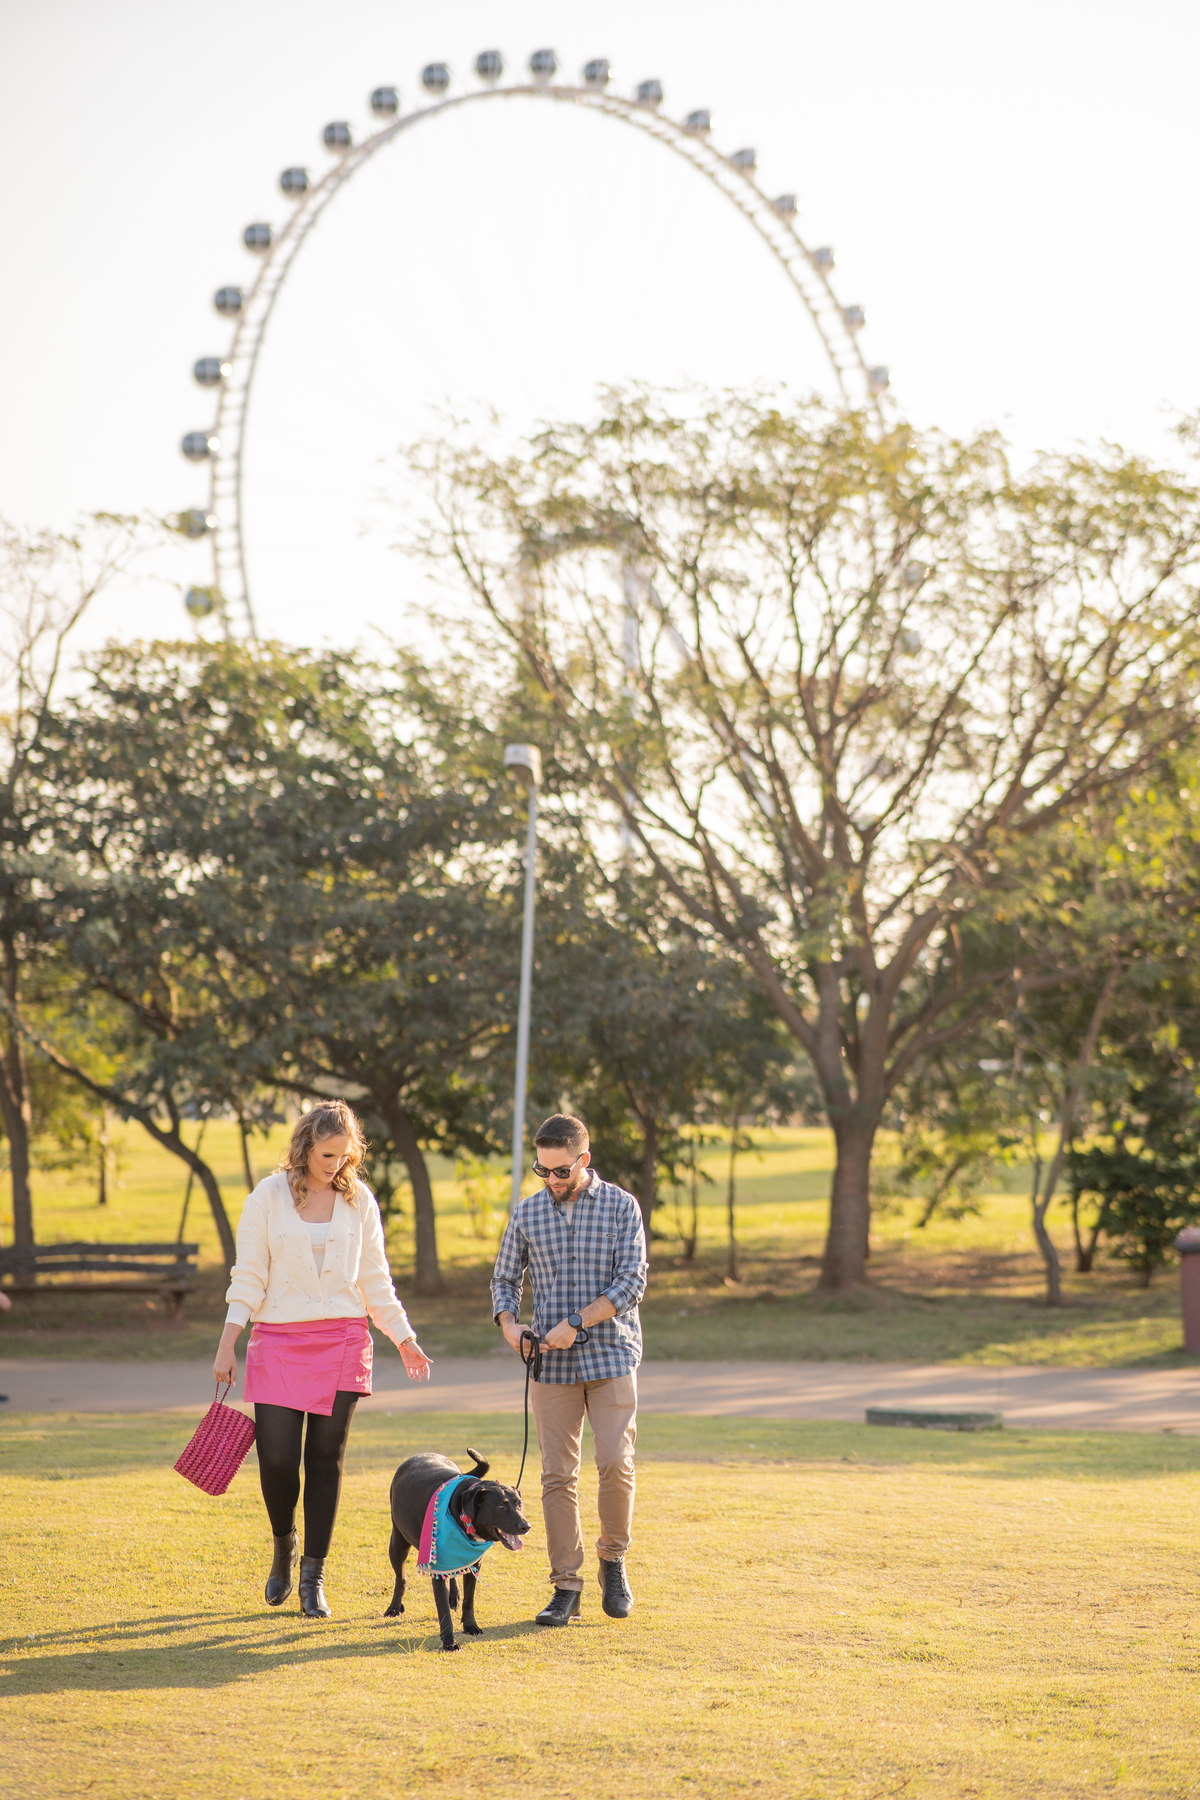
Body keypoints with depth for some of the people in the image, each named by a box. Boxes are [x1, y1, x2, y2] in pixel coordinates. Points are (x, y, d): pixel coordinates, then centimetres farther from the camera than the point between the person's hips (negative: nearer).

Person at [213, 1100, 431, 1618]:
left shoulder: (359, 1200, 5)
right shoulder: (268, 1197, -1)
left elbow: (374, 1278, 13)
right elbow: (248, 1277, 0)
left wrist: (405, 1339, 11)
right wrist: (227, 1345, -6)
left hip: (342, 1342, 2)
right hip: (279, 1342, -1)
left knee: (326, 1459, 0)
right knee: (276, 1458, -7)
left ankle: (313, 1576, 8)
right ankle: (284, 1546, 22)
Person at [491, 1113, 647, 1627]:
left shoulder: (621, 1207, -1)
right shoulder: (527, 1213, 7)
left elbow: (631, 1282, -8)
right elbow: (505, 1279, 14)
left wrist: (576, 1323, -17)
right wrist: (509, 1324, -7)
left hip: (611, 1356, -2)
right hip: (552, 1366, 2)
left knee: (615, 1462, -10)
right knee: (558, 1474, 0)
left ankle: (612, 1562, 13)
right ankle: (566, 1585, 6)